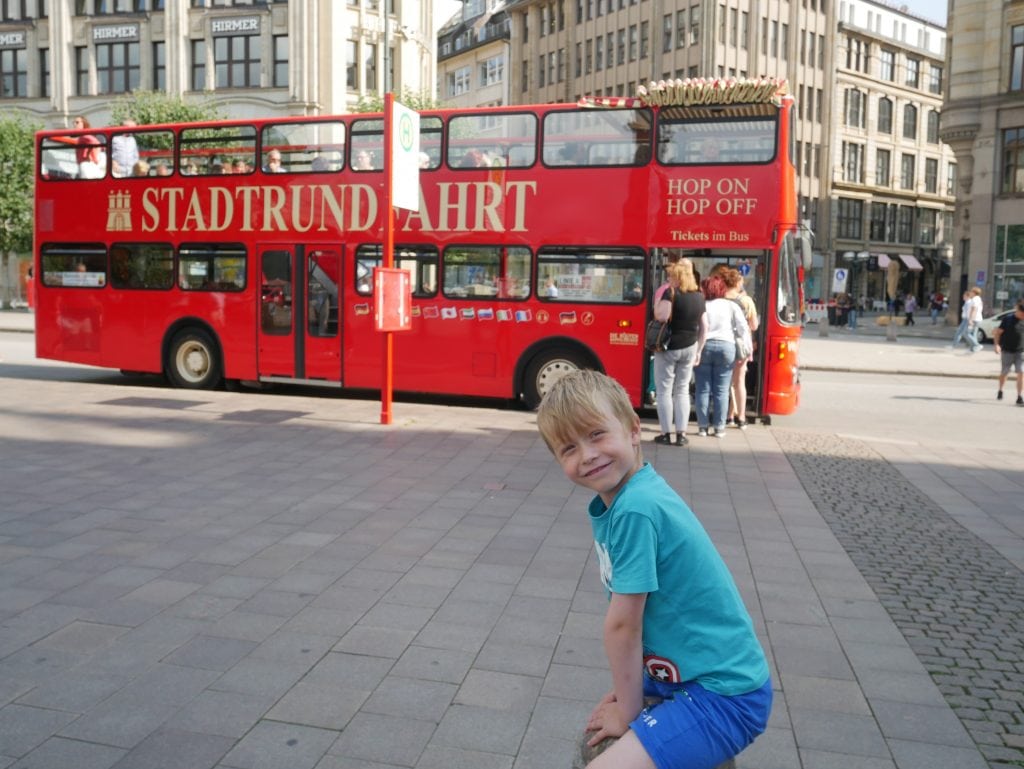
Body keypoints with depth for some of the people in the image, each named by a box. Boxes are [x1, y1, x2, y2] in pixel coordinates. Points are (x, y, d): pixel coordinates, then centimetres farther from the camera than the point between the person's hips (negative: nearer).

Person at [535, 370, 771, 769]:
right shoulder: (614, 500, 1)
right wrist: (627, 691, 6)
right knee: (593, 732, 24)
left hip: (725, 694, -9)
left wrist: (627, 710, -7)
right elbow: (629, 619, 6)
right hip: (682, 672, 9)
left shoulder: (635, 509, -27)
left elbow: (623, 625, -18)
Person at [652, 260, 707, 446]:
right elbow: (704, 327, 10)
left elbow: (661, 316, -25)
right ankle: (681, 434, 10)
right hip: (689, 348, 5)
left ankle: (666, 433, 6)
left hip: (668, 347, -5)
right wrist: (698, 350, 17)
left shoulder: (671, 293, -11)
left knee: (665, 390, 4)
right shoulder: (699, 296, 8)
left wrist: (658, 299, -6)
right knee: (682, 390, 12)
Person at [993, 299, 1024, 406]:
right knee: (1004, 372, 13)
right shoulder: (1008, 319, -8)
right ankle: (1000, 391, 39)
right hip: (1007, 351, -2)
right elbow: (997, 333, -7)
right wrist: (997, 345, -19)